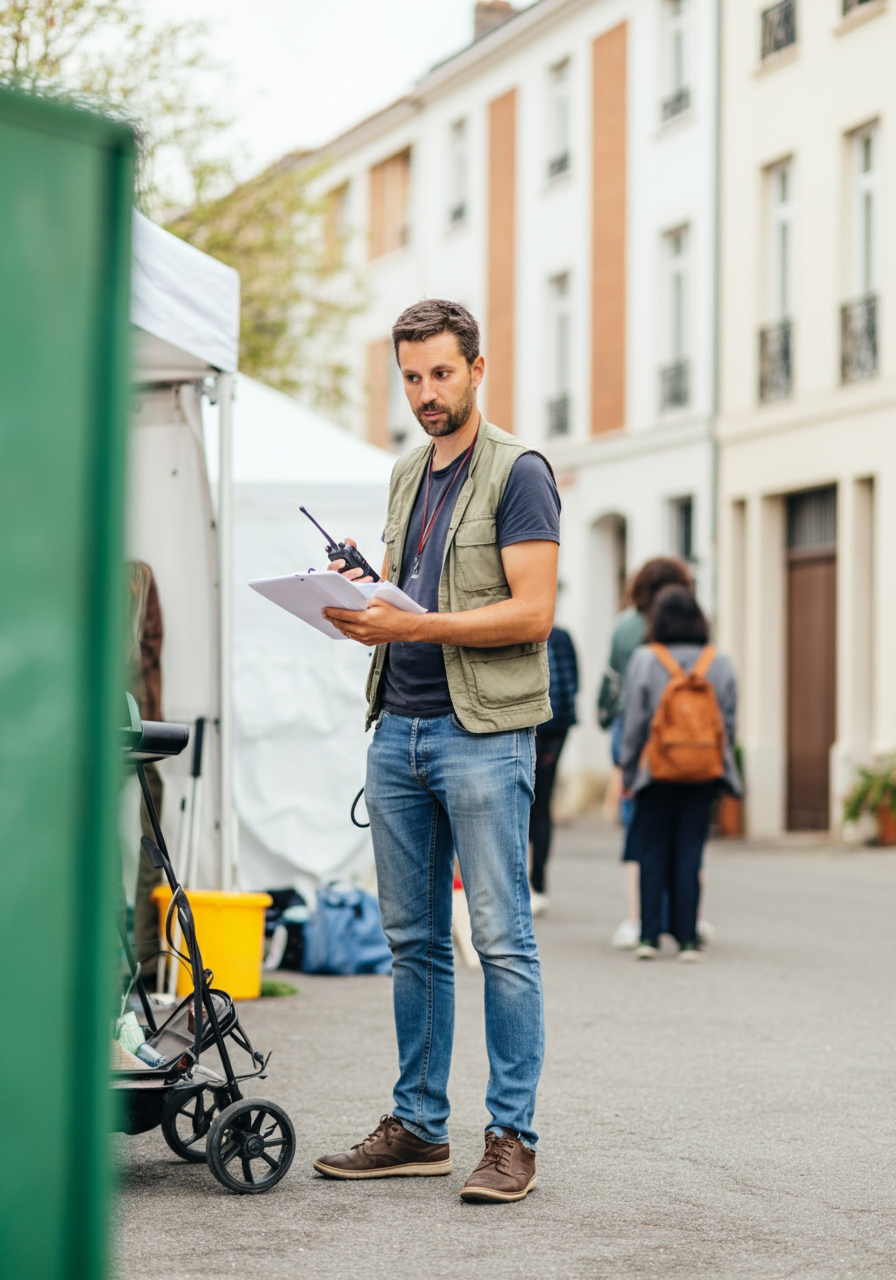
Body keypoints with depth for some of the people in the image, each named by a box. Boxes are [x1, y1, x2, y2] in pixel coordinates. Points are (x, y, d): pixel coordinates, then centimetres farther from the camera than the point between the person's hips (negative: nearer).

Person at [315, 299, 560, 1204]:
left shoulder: (517, 474, -5)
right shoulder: (406, 476, 18)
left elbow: (532, 613, -13)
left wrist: (414, 625, -20)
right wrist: (357, 603, 3)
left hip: (483, 730, -7)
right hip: (398, 727, 7)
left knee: (502, 939, -6)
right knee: (413, 941, 10)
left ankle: (511, 1136, -2)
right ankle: (418, 1127, 17)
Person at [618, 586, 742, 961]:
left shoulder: (645, 660, -5)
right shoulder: (719, 663, 2)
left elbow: (633, 720, -3)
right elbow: (729, 722, 5)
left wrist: (627, 771, 5)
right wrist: (723, 765, 17)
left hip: (657, 771, -2)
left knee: (652, 852, 7)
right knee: (689, 853, 5)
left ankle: (649, 935, 2)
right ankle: (687, 939, 3)